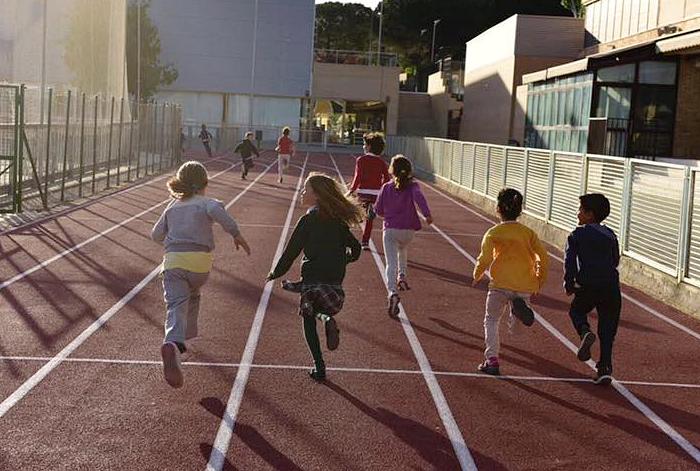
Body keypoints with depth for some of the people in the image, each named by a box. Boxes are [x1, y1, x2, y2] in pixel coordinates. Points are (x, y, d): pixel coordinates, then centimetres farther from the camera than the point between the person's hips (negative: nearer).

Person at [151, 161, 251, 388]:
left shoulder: (172, 207, 21)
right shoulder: (205, 202, 8)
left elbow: (156, 235, 25)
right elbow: (217, 210, -18)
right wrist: (236, 233, -15)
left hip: (173, 260, 1)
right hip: (199, 260, -1)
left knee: (176, 305, -11)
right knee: (193, 295, 28)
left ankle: (173, 344, -37)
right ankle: (186, 335, 42)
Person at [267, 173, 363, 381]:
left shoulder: (309, 220, -8)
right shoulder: (338, 221, 8)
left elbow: (292, 250, -7)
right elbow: (355, 248, 14)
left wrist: (276, 273, 5)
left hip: (313, 279, -5)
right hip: (335, 281, 5)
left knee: (309, 321, 10)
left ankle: (319, 367, 2)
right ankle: (327, 320, -12)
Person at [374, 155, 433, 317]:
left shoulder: (386, 188, 2)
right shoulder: (412, 186, -2)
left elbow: (378, 210, 5)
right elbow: (419, 197, -24)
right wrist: (427, 214, -34)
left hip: (390, 230, -1)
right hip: (408, 230, 1)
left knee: (391, 264, -7)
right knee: (402, 249, 35)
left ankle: (392, 292, -27)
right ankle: (402, 276, 27)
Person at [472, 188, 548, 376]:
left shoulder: (493, 233, 1)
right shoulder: (528, 233, 9)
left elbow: (485, 259, -9)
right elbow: (543, 259, 4)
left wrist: (476, 276, 9)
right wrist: (539, 282, 16)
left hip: (501, 284, -2)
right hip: (525, 286, 2)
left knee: (491, 320, 16)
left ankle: (492, 360, 3)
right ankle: (518, 306, -16)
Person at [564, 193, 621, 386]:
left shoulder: (577, 235, 2)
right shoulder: (610, 234, 14)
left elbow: (570, 260, -5)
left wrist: (569, 284, 5)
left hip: (588, 286, -3)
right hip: (611, 286, 3)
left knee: (577, 311, 24)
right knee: (607, 331, 8)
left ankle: (585, 332, -8)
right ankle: (605, 368, 2)